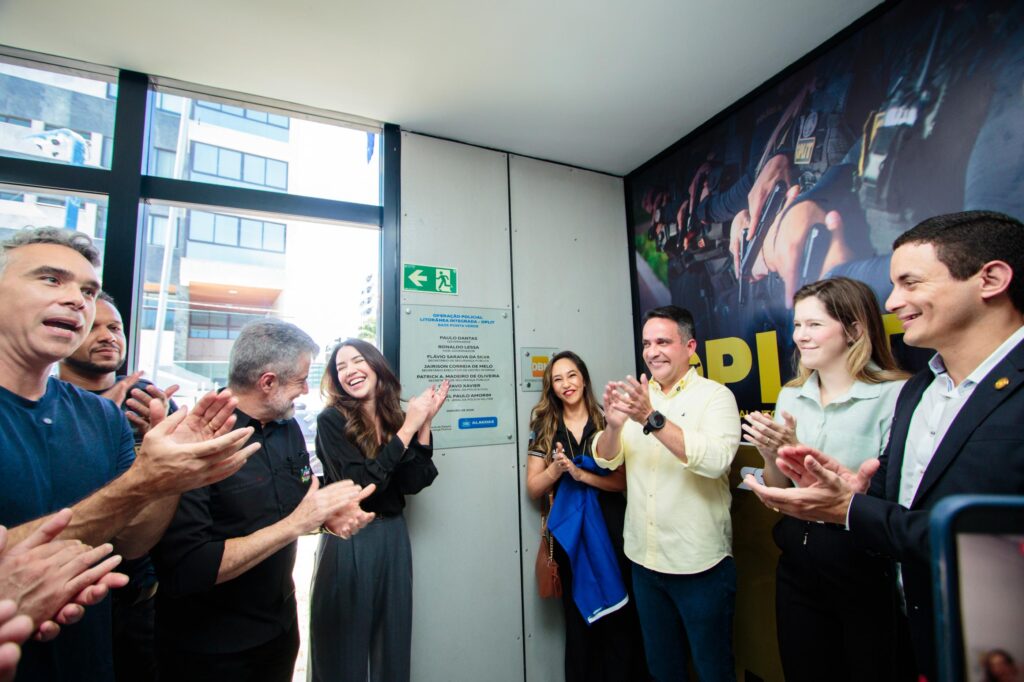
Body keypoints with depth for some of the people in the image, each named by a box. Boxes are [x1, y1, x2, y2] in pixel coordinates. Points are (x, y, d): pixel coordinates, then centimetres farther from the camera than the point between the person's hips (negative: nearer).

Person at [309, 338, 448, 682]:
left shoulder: (395, 417, 2)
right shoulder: (331, 420, -12)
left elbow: (413, 482, -5)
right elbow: (360, 484, -22)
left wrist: (424, 423, -11)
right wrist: (408, 428, -22)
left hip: (393, 537, 5)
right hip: (347, 542, -4)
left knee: (394, 644, 19)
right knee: (344, 650, 13)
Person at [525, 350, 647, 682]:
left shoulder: (607, 421, -3)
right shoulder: (544, 428, 1)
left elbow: (624, 480, -8)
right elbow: (533, 489, 0)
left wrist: (581, 474, -21)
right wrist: (556, 469, -18)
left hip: (610, 527, -1)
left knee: (619, 616, 10)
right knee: (578, 619, 16)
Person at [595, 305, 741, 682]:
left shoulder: (715, 396, -10)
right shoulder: (636, 395, 2)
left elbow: (716, 460, -26)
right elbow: (606, 460, -3)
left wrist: (653, 419, -35)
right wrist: (614, 425, -23)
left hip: (701, 564, -4)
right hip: (644, 558, 4)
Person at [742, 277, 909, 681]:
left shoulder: (896, 394, -14)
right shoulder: (790, 396, 2)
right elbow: (780, 494, 6)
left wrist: (798, 450, -25)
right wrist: (770, 454, -13)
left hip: (866, 566, -5)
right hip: (797, 561, 5)